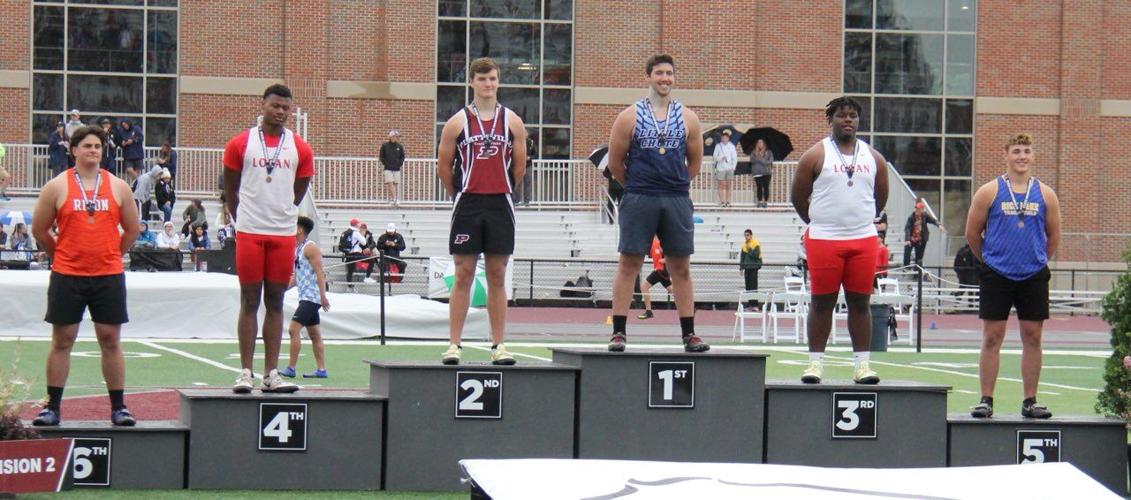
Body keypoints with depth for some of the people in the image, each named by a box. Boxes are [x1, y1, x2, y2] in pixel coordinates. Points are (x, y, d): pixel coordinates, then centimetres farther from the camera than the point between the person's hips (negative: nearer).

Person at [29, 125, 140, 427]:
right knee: (62, 340, 3)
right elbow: (39, 229, 7)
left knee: (111, 340, 3)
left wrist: (111, 255, 12)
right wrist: (61, 255, 9)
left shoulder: (118, 187, 5)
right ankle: (52, 407, 8)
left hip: (109, 276, 1)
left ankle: (118, 407, 9)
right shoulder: (57, 187, 1)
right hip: (67, 276, -1)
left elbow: (131, 230, 14)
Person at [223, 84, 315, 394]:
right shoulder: (241, 144, 2)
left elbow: (297, 193, 13)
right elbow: (230, 191, 8)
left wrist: (280, 215, 11)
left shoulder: (301, 149, 6)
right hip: (249, 233, -2)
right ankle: (245, 372, 1)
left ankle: (271, 374, 6)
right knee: (249, 301, 0)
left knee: (275, 302, 5)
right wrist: (243, 220, 8)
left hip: (283, 234, 2)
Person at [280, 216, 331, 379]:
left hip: (311, 297, -10)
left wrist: (323, 296, -23)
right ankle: (321, 370, 9)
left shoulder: (310, 248, -11)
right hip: (305, 297, 10)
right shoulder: (297, 249, 16)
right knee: (314, 334, 8)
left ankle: (291, 368, -14)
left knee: (293, 329, -14)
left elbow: (320, 273, -17)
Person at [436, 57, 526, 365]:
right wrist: (460, 194, 10)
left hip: (500, 206, 1)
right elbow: (444, 167, 6)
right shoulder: (457, 123, 2)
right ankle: (454, 344, -1)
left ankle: (498, 345, 7)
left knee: (497, 276, 4)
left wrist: (499, 190, 13)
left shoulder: (512, 122, 6)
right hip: (467, 205, -1)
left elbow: (520, 168, 11)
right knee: (463, 275, -2)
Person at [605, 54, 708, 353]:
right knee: (629, 264, -2)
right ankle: (618, 332, 2)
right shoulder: (630, 117, 1)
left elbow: (695, 162, 15)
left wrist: (676, 185, 13)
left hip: (677, 201, 2)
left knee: (681, 267, 5)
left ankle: (689, 334, 10)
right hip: (639, 201, -2)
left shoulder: (687, 118, 7)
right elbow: (614, 162, 5)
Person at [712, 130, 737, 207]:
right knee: (721, 185, -4)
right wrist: (720, 158, -16)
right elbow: (715, 157, 3)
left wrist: (733, 167, -1)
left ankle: (728, 201, 3)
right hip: (721, 168, -1)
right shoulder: (718, 146, 5)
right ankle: (722, 201, -4)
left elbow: (734, 158, 8)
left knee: (728, 186, 1)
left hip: (729, 168, 1)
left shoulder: (731, 146, 7)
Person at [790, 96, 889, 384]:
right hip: (823, 240, -3)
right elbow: (798, 197, 6)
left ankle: (861, 363, 6)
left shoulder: (873, 158, 10)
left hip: (864, 241, 3)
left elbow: (881, 197, 20)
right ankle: (815, 362, 5)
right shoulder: (816, 156, 1)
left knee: (860, 301, 4)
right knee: (822, 302, 1)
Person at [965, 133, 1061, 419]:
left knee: (1032, 338, 4)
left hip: (1034, 277, 2)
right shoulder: (989, 192, 0)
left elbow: (1053, 237, 14)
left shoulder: (1045, 194, 5)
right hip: (997, 277, -2)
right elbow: (972, 233, 6)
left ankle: (1030, 401, 11)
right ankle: (986, 400, 3)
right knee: (992, 337, -1)